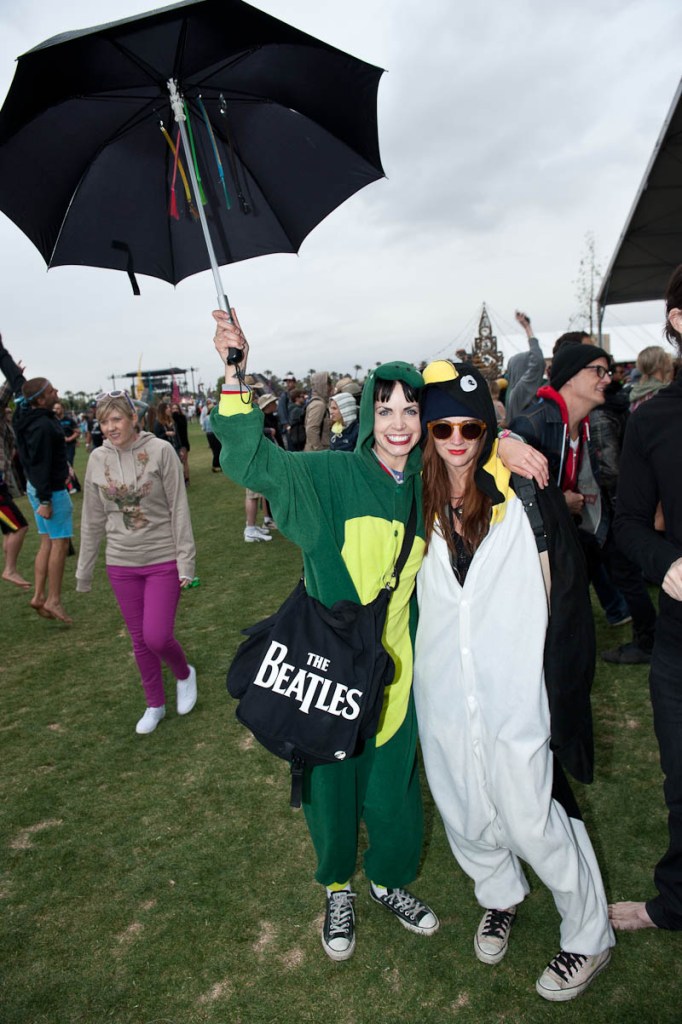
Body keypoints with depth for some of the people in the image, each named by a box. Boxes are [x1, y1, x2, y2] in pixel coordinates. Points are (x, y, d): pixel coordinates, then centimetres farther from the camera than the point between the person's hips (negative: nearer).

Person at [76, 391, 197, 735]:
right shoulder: (97, 459, -1)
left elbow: (179, 509, -10)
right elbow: (92, 520, 6)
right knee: (139, 641, 12)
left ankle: (184, 673, 26)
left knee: (157, 637, -8)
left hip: (163, 560, -3)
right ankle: (155, 704, 33)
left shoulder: (160, 451, -11)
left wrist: (186, 561, -12)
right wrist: (84, 571, 10)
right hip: (121, 564, 4)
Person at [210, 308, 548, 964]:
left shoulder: (427, 485, -1)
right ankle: (338, 888, 45)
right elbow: (251, 460, -19)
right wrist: (234, 373, -30)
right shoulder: (330, 476, -12)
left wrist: (504, 445, -7)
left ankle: (388, 880, 48)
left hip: (395, 665, 3)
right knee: (332, 780, 15)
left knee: (394, 781, 18)